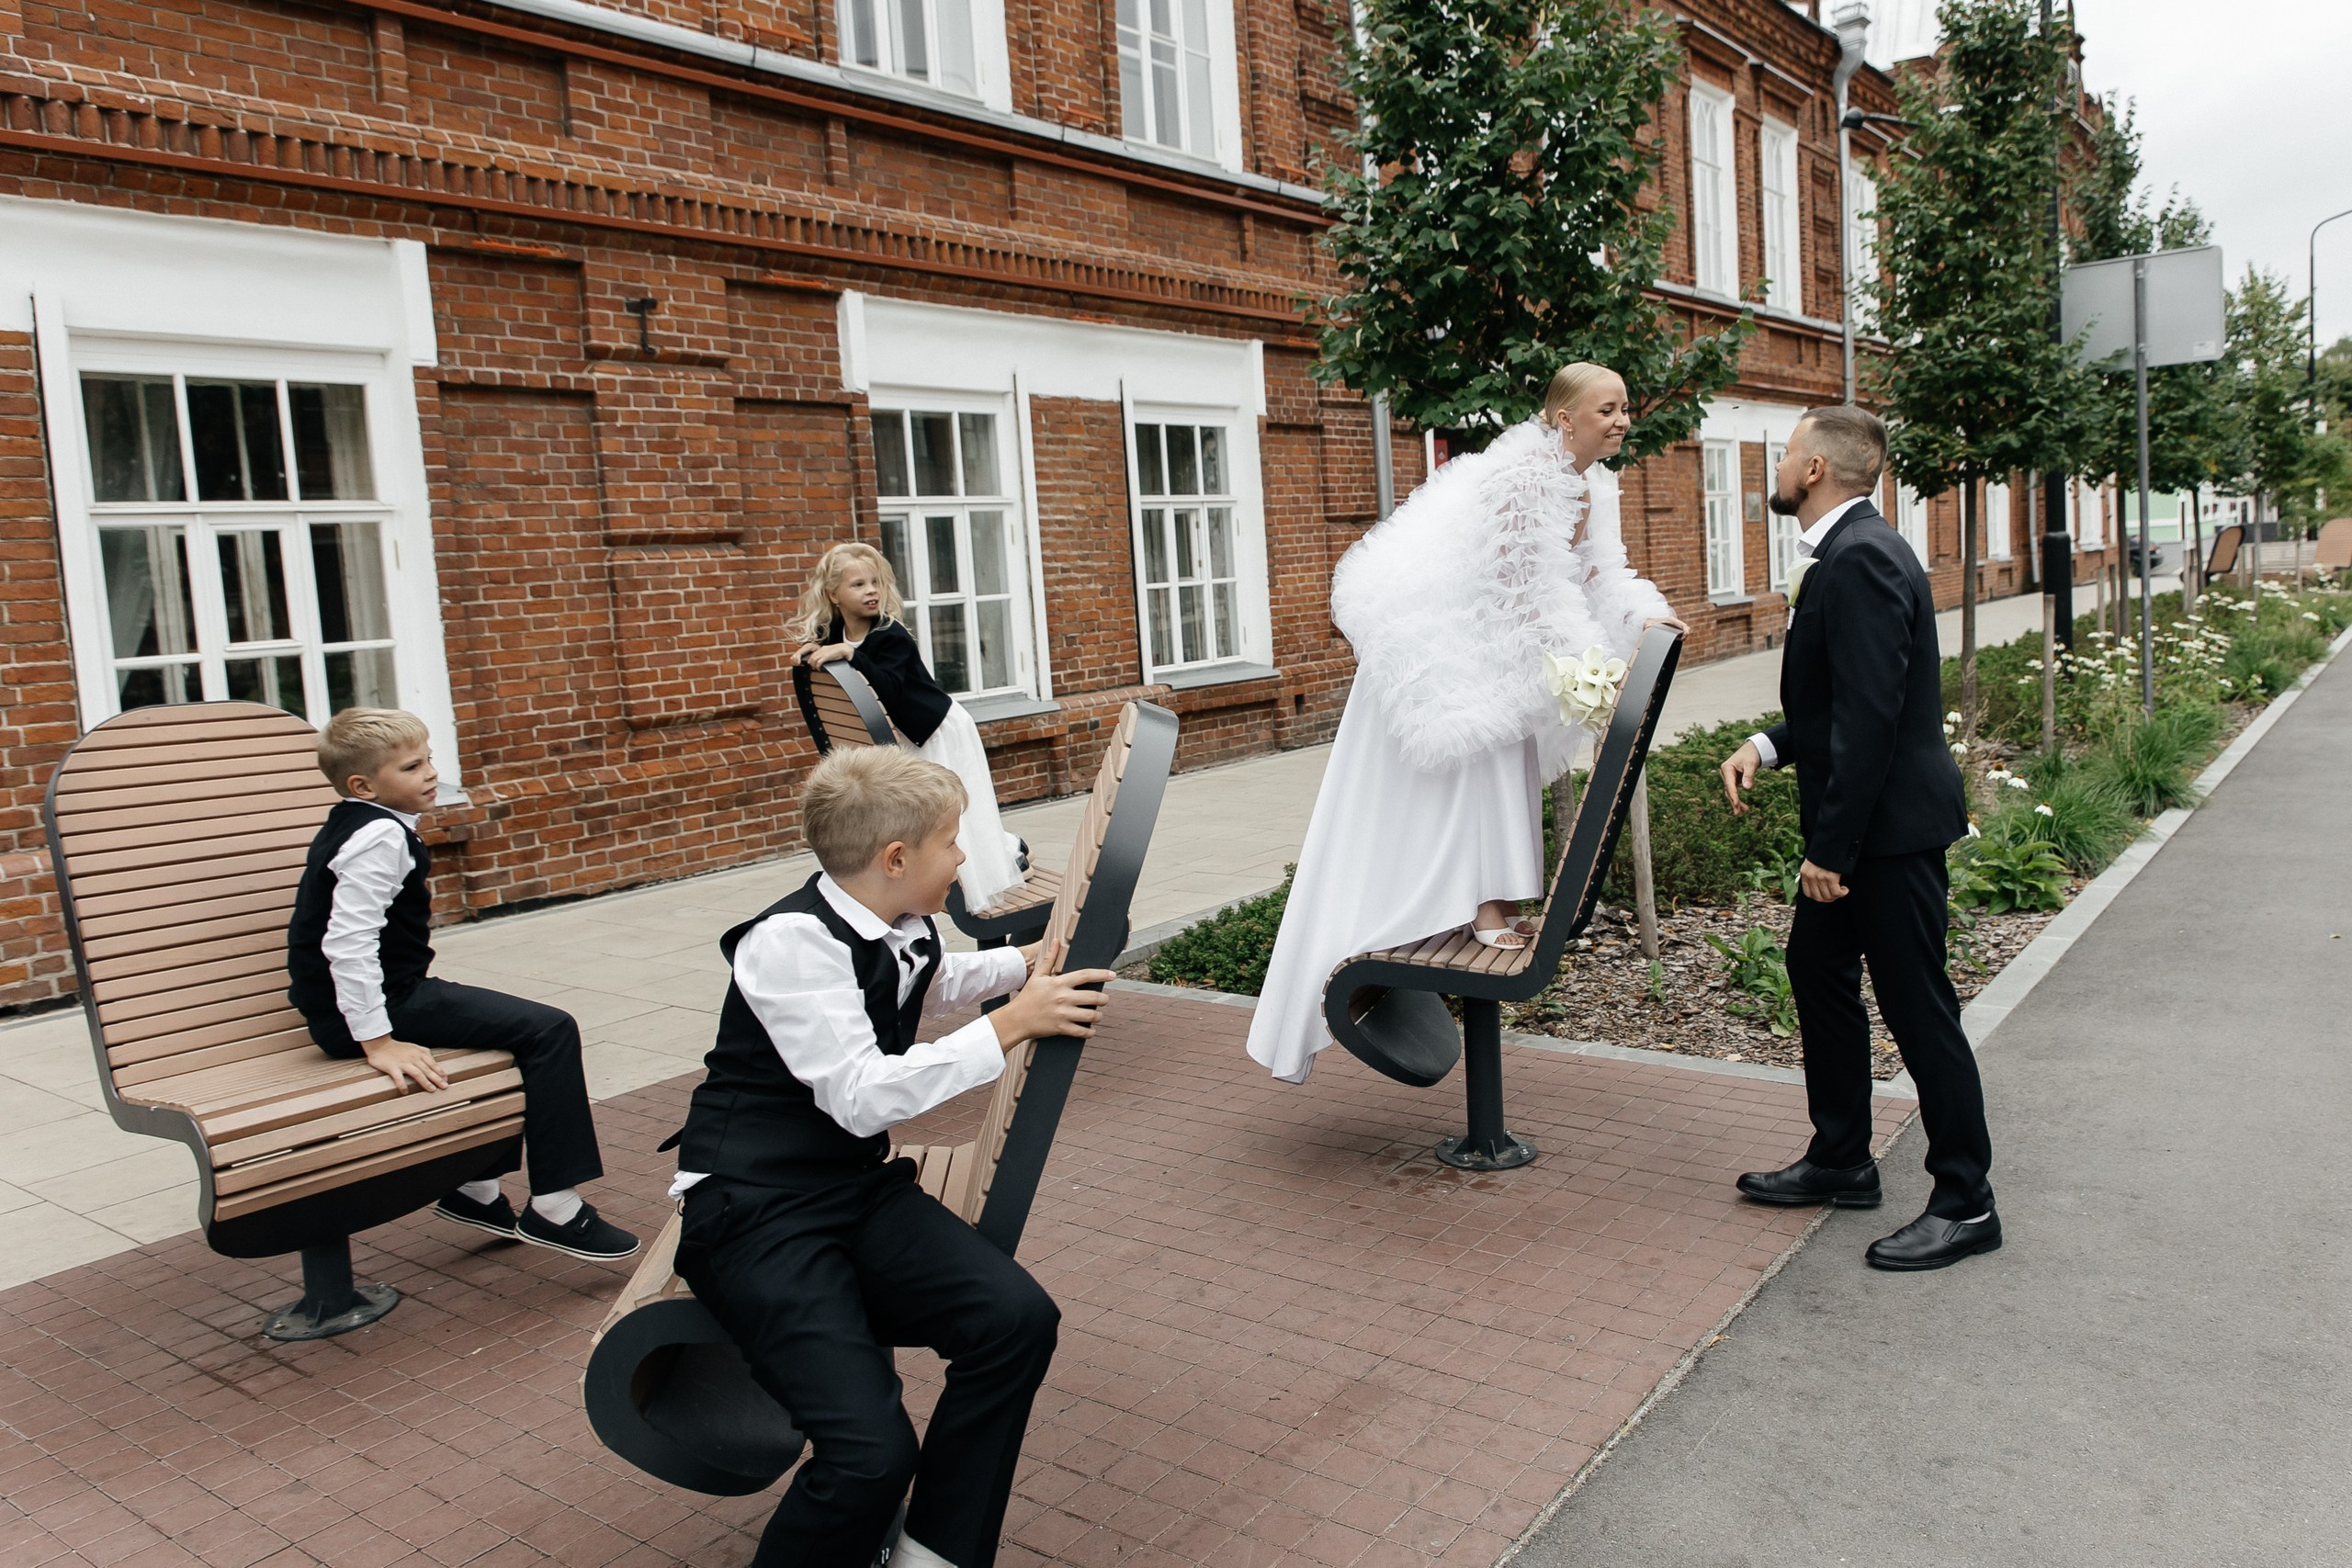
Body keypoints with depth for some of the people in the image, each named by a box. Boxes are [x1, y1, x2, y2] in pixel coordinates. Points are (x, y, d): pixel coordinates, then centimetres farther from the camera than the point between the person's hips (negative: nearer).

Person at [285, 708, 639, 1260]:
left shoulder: (351, 826, 14)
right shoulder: (379, 838, -19)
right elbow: (347, 944, -29)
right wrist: (379, 1042, -27)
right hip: (369, 1008, -11)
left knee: (518, 1026, 25)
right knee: (549, 1031, -14)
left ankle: (476, 1187, 28)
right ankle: (554, 1208, -12)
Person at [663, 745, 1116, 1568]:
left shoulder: (903, 929, 4)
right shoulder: (792, 941, -19)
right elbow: (863, 1096, -25)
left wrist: (1030, 961, 20)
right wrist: (1015, 1022, -20)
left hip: (860, 1188, 7)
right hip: (753, 1214, -7)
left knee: (1017, 1318, -19)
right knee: (871, 1452, -26)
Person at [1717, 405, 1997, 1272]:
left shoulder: (1861, 558, -21)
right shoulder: (1843, 551, 12)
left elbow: (1871, 716, -26)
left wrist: (1832, 846, -23)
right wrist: (1766, 744, 4)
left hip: (1889, 822, -11)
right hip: (1855, 823, 11)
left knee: (1916, 1004, -1)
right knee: (1816, 967, 19)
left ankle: (1965, 1203, 14)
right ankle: (1841, 1161, 32)